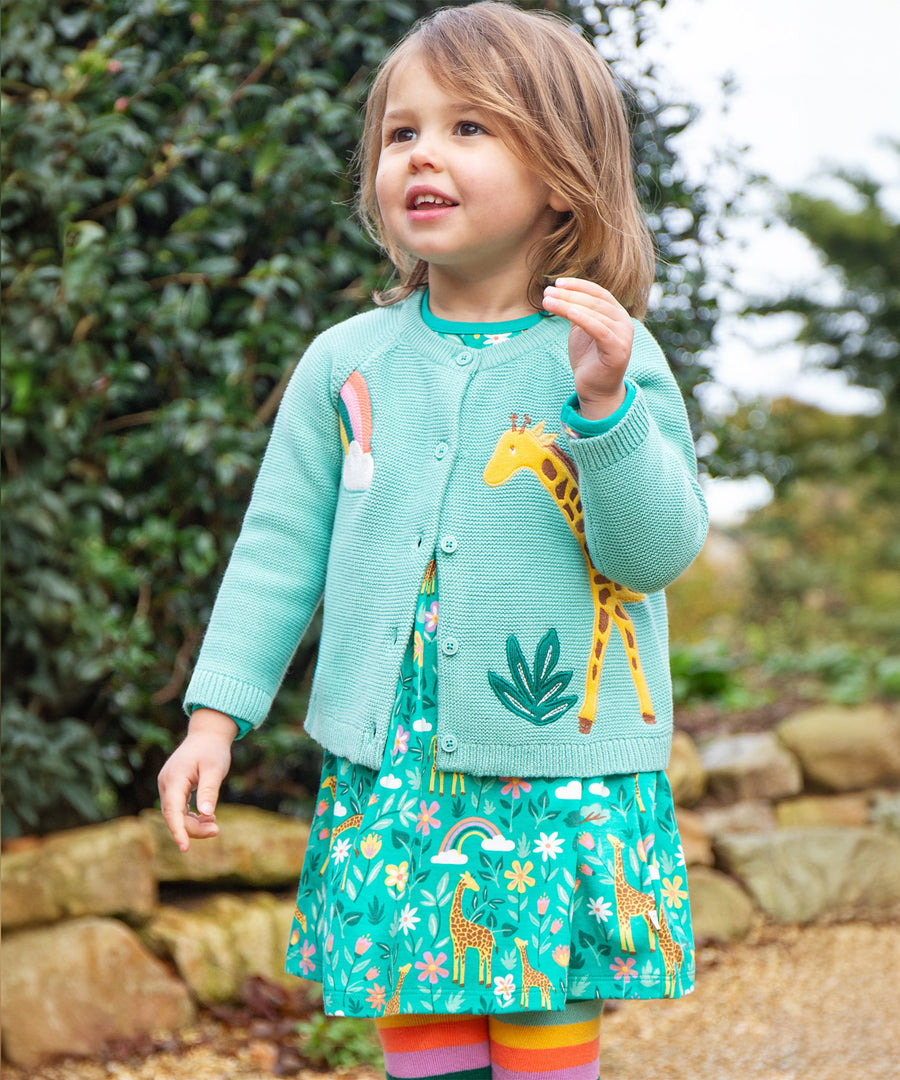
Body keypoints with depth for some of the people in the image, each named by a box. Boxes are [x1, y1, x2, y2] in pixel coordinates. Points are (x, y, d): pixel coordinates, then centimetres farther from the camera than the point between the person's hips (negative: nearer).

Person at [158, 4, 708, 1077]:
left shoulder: (610, 356, -3)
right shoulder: (346, 362, 3)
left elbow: (657, 552, -9)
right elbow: (279, 550, 8)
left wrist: (605, 407, -23)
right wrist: (216, 713, 5)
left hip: (562, 782, -2)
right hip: (388, 777, 2)